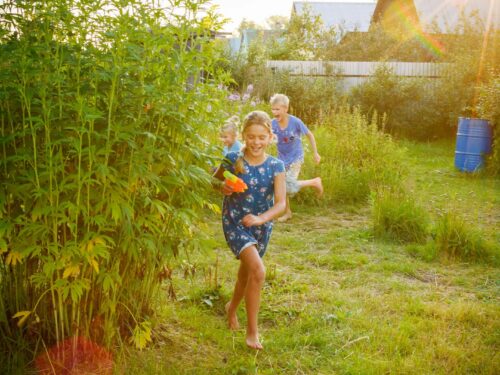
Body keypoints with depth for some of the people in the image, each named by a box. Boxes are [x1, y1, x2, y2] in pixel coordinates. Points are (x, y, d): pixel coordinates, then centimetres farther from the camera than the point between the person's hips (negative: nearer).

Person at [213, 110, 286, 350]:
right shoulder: (233, 160, -12)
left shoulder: (276, 166, -9)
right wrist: (223, 188, -18)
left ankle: (232, 307, 52)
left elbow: (281, 203, -15)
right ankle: (252, 332, -8)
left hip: (262, 225, 4)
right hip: (235, 222, -3)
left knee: (247, 273, 21)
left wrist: (260, 219, -32)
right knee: (258, 270, -21)